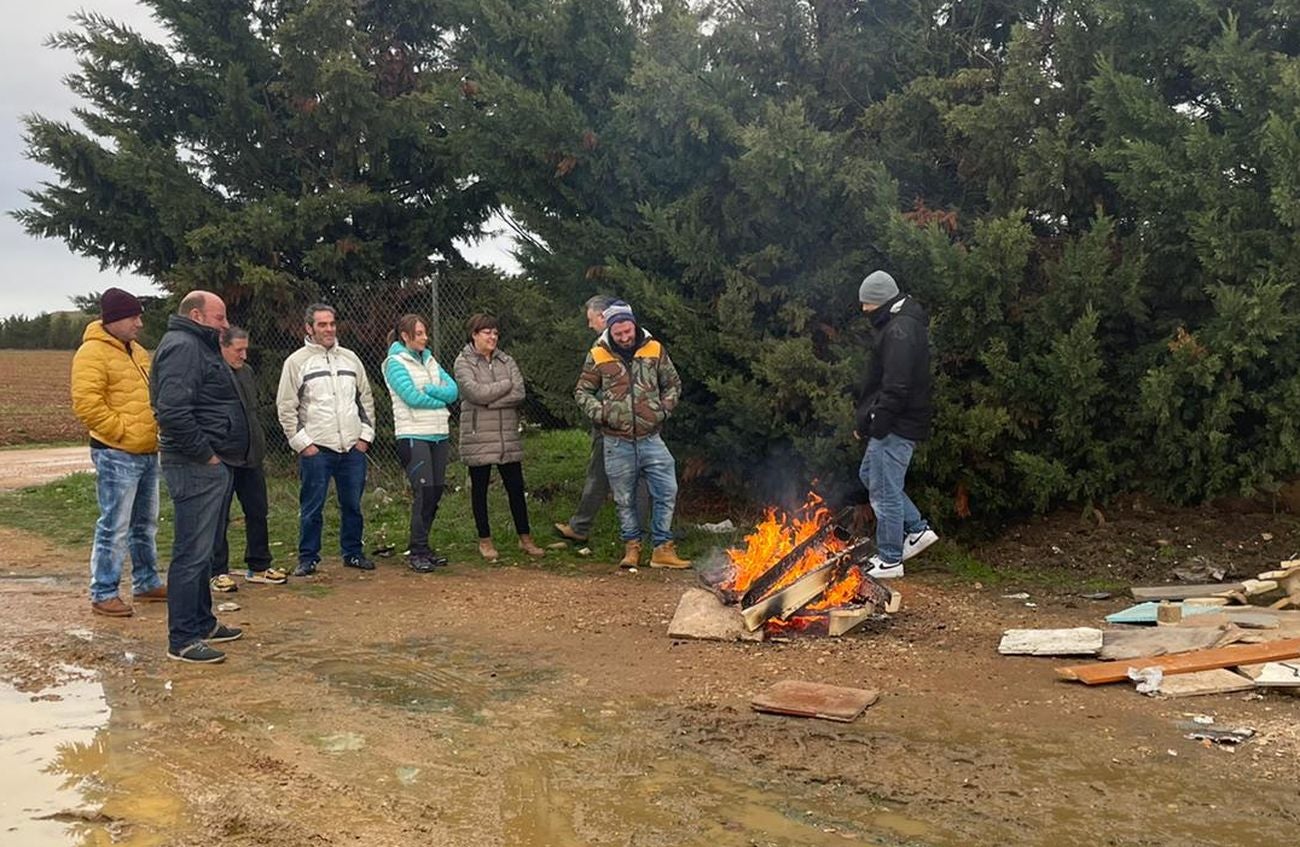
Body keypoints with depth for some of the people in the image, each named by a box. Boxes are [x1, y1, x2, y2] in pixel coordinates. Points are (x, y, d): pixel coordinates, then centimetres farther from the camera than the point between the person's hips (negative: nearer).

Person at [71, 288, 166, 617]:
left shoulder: (137, 351, 16)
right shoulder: (93, 352, -12)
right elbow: (86, 403, -21)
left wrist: (156, 428, 12)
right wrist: (120, 430, -16)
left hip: (148, 453, 9)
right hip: (117, 455, -9)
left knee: (145, 524, 17)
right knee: (114, 528, -5)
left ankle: (146, 583, 29)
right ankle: (103, 594, 4)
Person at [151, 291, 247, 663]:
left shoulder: (199, 346, 20)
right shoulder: (181, 346, -14)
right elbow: (173, 411, -27)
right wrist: (205, 454, -19)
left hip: (213, 465, 11)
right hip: (196, 467, -11)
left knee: (204, 549, 18)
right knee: (192, 553, -7)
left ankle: (202, 622, 29)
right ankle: (183, 639, -1)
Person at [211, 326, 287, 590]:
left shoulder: (247, 371, 13)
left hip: (251, 457, 8)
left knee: (257, 513, 13)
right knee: (218, 517, 3)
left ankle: (259, 567, 24)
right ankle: (217, 572, 12)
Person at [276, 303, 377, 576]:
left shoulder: (350, 358, 11)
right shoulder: (297, 361, -2)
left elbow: (366, 399, 15)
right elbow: (286, 407, -3)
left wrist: (365, 435, 6)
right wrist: (302, 442, -8)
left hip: (353, 448, 4)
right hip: (315, 450, -4)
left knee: (353, 505, 10)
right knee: (312, 507, 2)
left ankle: (353, 553, 23)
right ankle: (307, 558, 13)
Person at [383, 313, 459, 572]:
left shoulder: (429, 360, 16)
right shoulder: (395, 363, -3)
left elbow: (453, 390, 5)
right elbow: (412, 397, -15)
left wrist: (428, 389, -11)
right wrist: (440, 400, -2)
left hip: (439, 434, 7)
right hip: (413, 435, -7)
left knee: (436, 491, 7)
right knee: (424, 492, -10)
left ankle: (421, 546, 17)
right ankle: (417, 551, -1)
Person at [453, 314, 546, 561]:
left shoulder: (506, 361, 9)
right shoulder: (463, 363, -2)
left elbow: (519, 394, -5)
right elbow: (475, 392, -19)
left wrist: (489, 401, -14)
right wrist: (507, 385, -7)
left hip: (508, 435, 4)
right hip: (478, 436, -3)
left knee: (515, 487, 7)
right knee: (479, 488, 6)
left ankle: (525, 538, 18)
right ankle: (485, 540, 18)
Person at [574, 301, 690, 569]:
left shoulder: (655, 350, 2)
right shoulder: (598, 356, -1)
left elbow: (673, 384, 14)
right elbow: (582, 392, 7)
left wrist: (664, 409, 0)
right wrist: (600, 413, -7)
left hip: (650, 438, 1)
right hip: (617, 442, -1)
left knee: (666, 492, -3)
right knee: (624, 499, 9)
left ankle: (663, 549, 9)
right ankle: (631, 547, 23)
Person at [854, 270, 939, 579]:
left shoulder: (899, 330, -20)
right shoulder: (897, 324, 15)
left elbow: (896, 388, -26)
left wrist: (875, 424, -22)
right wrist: (868, 420, 17)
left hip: (897, 426, -11)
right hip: (894, 423, 11)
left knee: (885, 490, -1)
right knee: (869, 475, 21)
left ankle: (890, 560, 11)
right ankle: (917, 529, 25)